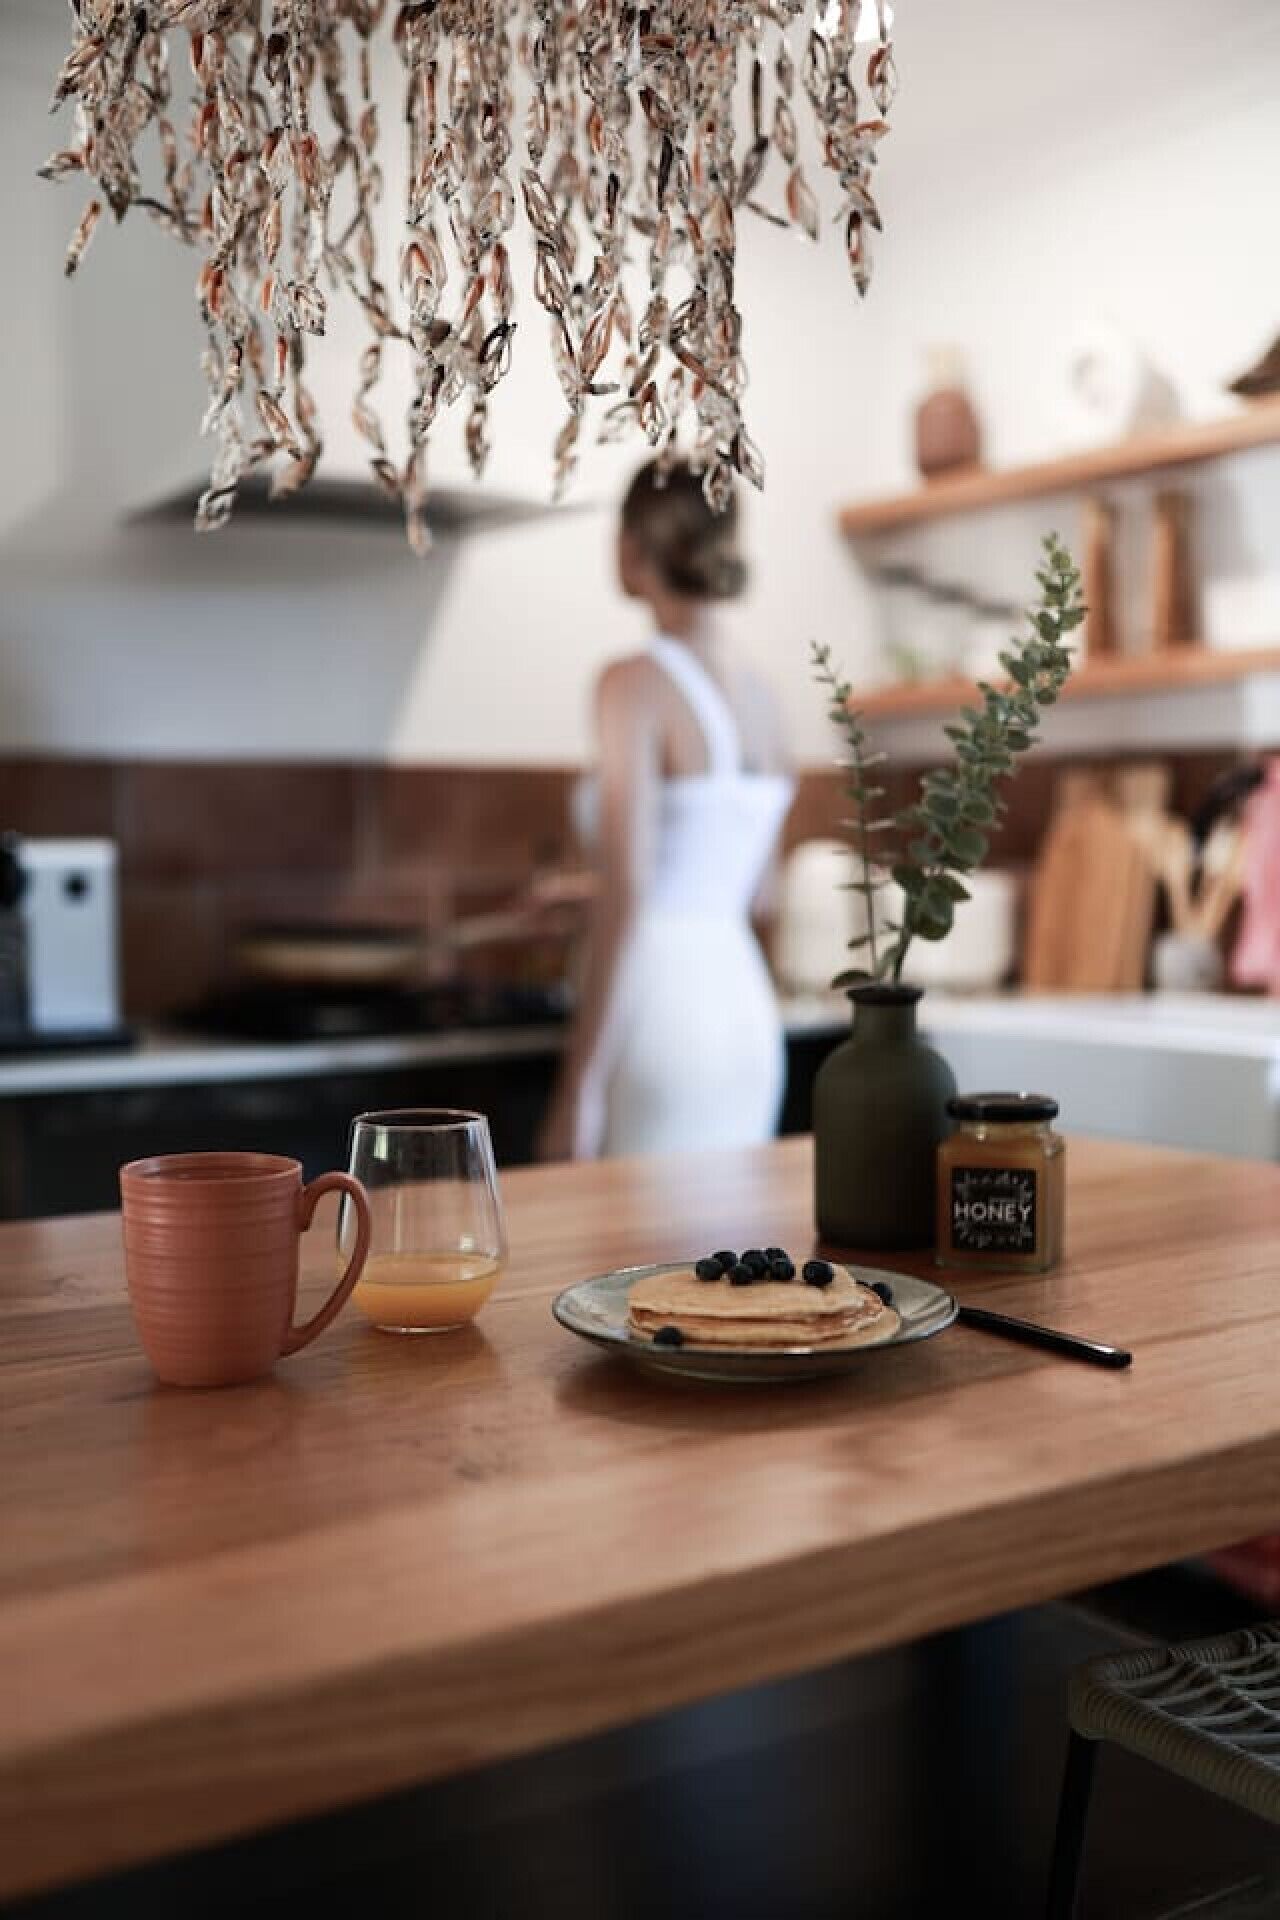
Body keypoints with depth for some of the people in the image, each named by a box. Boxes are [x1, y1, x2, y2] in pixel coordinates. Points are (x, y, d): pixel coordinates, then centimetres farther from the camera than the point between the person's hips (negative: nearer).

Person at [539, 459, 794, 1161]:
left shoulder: (636, 682, -11)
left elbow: (624, 897, -17)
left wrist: (577, 1085, -14)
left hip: (660, 1005, -7)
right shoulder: (756, 694, 11)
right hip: (745, 1004, 7)